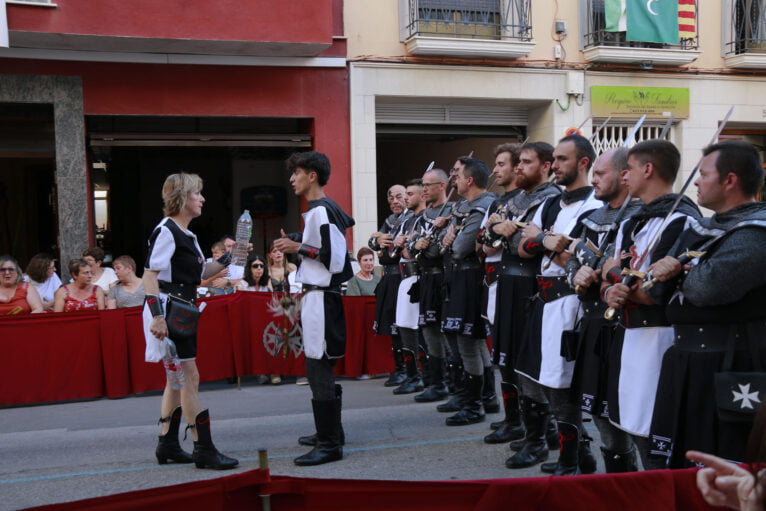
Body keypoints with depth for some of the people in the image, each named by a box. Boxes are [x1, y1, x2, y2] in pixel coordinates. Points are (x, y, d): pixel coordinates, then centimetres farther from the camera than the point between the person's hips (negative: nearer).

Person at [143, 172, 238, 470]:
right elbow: (150, 275, -19)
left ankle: (167, 445, 23)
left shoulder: (187, 235, 16)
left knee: (178, 379, 13)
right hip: (168, 312, -10)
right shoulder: (166, 230, -13)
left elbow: (201, 274, 22)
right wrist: (157, 316, -26)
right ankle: (203, 449, -4)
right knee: (190, 378, -9)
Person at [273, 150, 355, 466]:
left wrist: (299, 247, -16)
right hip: (316, 295, 11)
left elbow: (335, 259, -20)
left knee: (319, 370, -9)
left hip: (322, 298, -11)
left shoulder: (322, 211, -14)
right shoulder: (316, 210, 17)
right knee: (321, 370, 17)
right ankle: (330, 431, 28)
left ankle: (330, 444, -3)